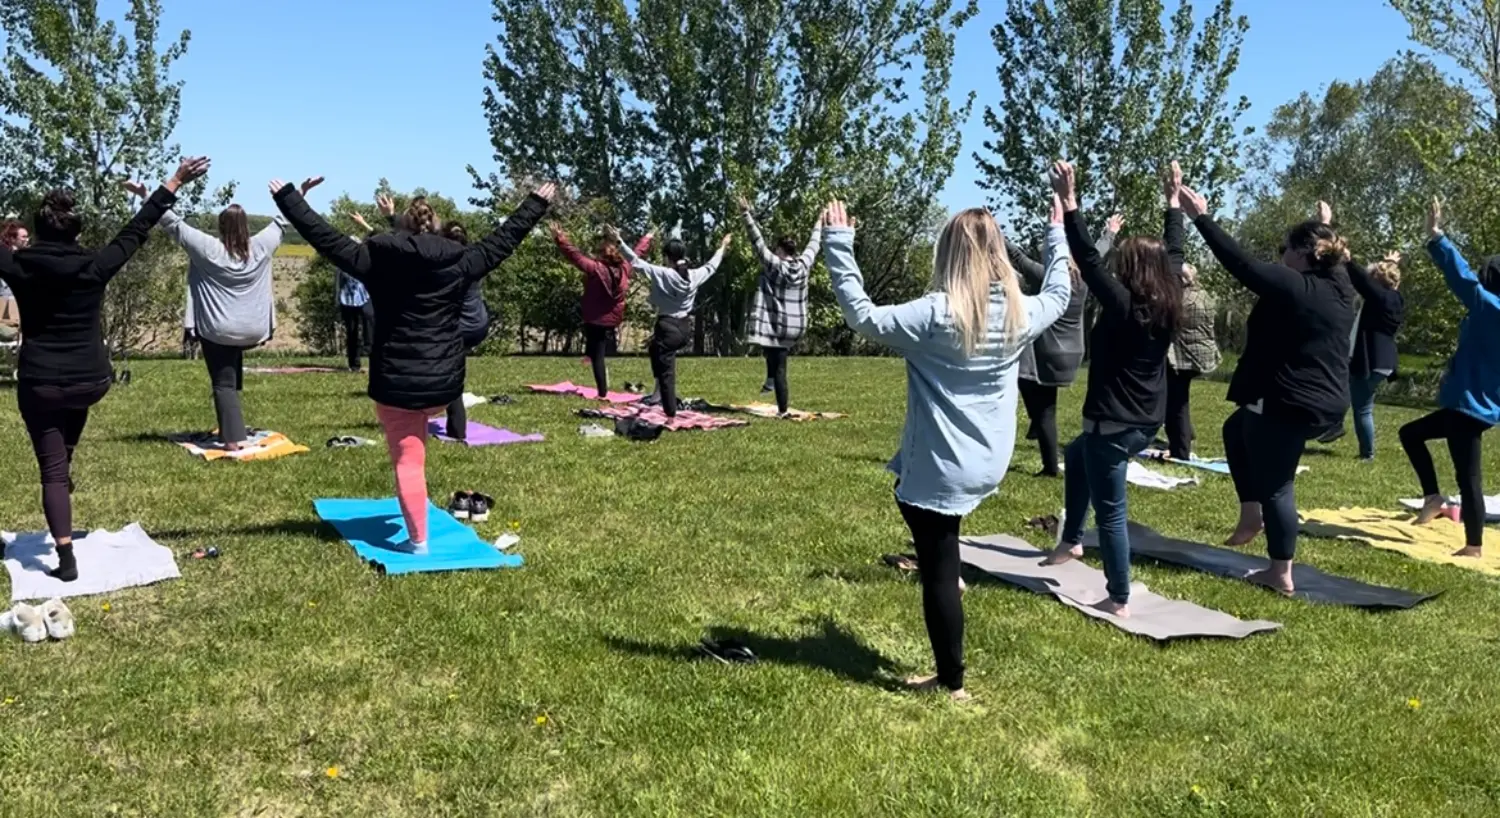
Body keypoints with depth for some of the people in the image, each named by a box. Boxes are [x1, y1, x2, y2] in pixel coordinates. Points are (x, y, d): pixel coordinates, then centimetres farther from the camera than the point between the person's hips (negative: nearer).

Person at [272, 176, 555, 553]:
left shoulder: (375, 258, -3)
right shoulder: (460, 262, 1)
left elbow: (324, 236, 2)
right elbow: (505, 239, 11)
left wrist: (286, 197, 12)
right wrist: (538, 203, 23)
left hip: (396, 381, -3)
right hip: (444, 381, 3)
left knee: (408, 460, 3)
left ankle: (418, 540, 6)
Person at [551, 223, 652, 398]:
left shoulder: (596, 269, -18)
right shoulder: (625, 268, -3)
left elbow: (575, 256, -22)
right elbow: (637, 253, 14)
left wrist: (560, 239, -21)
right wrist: (647, 238, 31)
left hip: (595, 321, -5)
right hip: (613, 321, 5)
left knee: (597, 357, -2)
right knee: (604, 355, 21)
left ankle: (602, 392, -7)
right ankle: (604, 388, 22)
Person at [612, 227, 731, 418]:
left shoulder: (662, 274, -13)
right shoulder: (695, 275, 0)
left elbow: (636, 261, -13)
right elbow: (711, 266, 19)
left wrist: (618, 241, -10)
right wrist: (722, 247, 35)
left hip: (668, 328, -6)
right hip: (685, 328, 6)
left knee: (666, 373, 2)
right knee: (654, 349, 31)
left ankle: (670, 411, 4)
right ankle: (660, 391, 30)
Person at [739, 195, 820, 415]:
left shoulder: (773, 265, -10)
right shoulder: (803, 265, 1)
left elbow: (758, 241, -12)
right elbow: (813, 245, 18)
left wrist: (746, 213, -11)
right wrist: (819, 225, 34)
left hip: (776, 327, -5)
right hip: (796, 327, 5)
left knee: (779, 368, 0)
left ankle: (784, 409, 0)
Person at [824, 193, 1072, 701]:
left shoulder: (937, 314, -19)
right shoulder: (1021, 314, -1)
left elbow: (862, 317, -19)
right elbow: (1059, 294, 21)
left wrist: (838, 247, -15)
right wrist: (1058, 235, 33)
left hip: (939, 469, -7)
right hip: (989, 464, 7)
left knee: (939, 574, 5)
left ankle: (952, 683, 17)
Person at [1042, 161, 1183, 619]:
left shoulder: (1122, 305, -18)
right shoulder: (1169, 304, 1)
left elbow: (1088, 260, -21)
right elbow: (1173, 254, 15)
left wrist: (1068, 202, -21)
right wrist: (1173, 202, 25)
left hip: (1114, 424, -9)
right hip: (1148, 422, 9)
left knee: (1111, 512, 0)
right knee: (1075, 456, 32)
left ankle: (1119, 601, 7)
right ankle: (1072, 541, 37)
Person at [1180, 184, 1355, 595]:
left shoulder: (1293, 286, -19)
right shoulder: (1340, 288, 4)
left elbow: (1239, 262, -18)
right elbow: (1335, 257, 28)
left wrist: (1201, 216, -13)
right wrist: (1326, 233, 38)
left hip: (1290, 404, -9)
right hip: (1327, 402, 9)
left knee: (1277, 485, 2)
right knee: (1236, 429, 27)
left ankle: (1281, 574, 10)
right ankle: (1252, 513, 27)